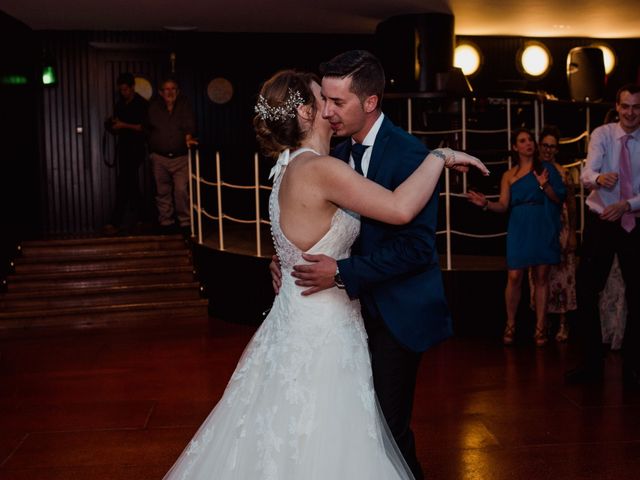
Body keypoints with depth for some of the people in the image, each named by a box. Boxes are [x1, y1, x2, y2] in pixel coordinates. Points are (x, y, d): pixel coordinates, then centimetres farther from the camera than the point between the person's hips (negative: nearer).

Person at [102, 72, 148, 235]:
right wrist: (112, 126, 0)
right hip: (123, 147, 8)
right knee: (132, 185, 11)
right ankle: (140, 218, 20)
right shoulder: (119, 105, 16)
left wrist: (124, 125, -16)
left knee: (123, 184, -15)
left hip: (136, 147, -8)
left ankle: (116, 223, -18)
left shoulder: (142, 104, -6)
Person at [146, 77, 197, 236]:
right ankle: (166, 223, 17)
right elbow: (147, 127, 11)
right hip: (160, 157, 1)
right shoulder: (154, 107, 4)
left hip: (180, 157, -1)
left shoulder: (183, 105, 2)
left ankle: (185, 223, 0)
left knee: (181, 190, -11)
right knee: (163, 192, 6)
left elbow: (189, 124, -11)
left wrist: (188, 137, -29)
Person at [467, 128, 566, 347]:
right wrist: (486, 203, -15)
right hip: (519, 229, 1)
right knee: (514, 277, -6)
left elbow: (559, 198, 2)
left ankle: (540, 327, 7)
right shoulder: (509, 175, 12)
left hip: (543, 229, -1)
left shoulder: (546, 168, 8)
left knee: (541, 277, 1)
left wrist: (545, 185, -15)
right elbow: (503, 205, 4)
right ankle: (510, 325, 8)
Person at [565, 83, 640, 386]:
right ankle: (591, 363, 12)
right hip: (600, 223, 0)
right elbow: (587, 174, -21)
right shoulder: (602, 134, -5)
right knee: (586, 292, -1)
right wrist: (599, 178, -43)